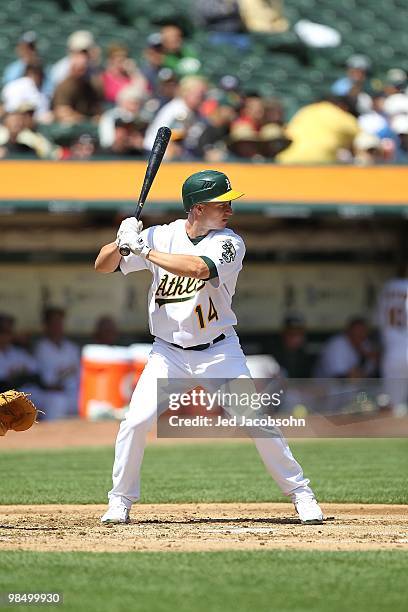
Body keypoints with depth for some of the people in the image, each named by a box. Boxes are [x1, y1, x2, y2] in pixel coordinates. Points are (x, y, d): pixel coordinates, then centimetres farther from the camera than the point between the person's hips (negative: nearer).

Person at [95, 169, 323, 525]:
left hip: (219, 352, -1)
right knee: (136, 421, -13)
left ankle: (300, 492, 7)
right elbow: (102, 266, -1)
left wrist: (143, 250, -29)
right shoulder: (161, 236, -4)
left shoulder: (230, 243, -12)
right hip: (168, 352, 1)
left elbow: (197, 269, -32)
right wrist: (122, 241, -22)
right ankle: (120, 501, 5)